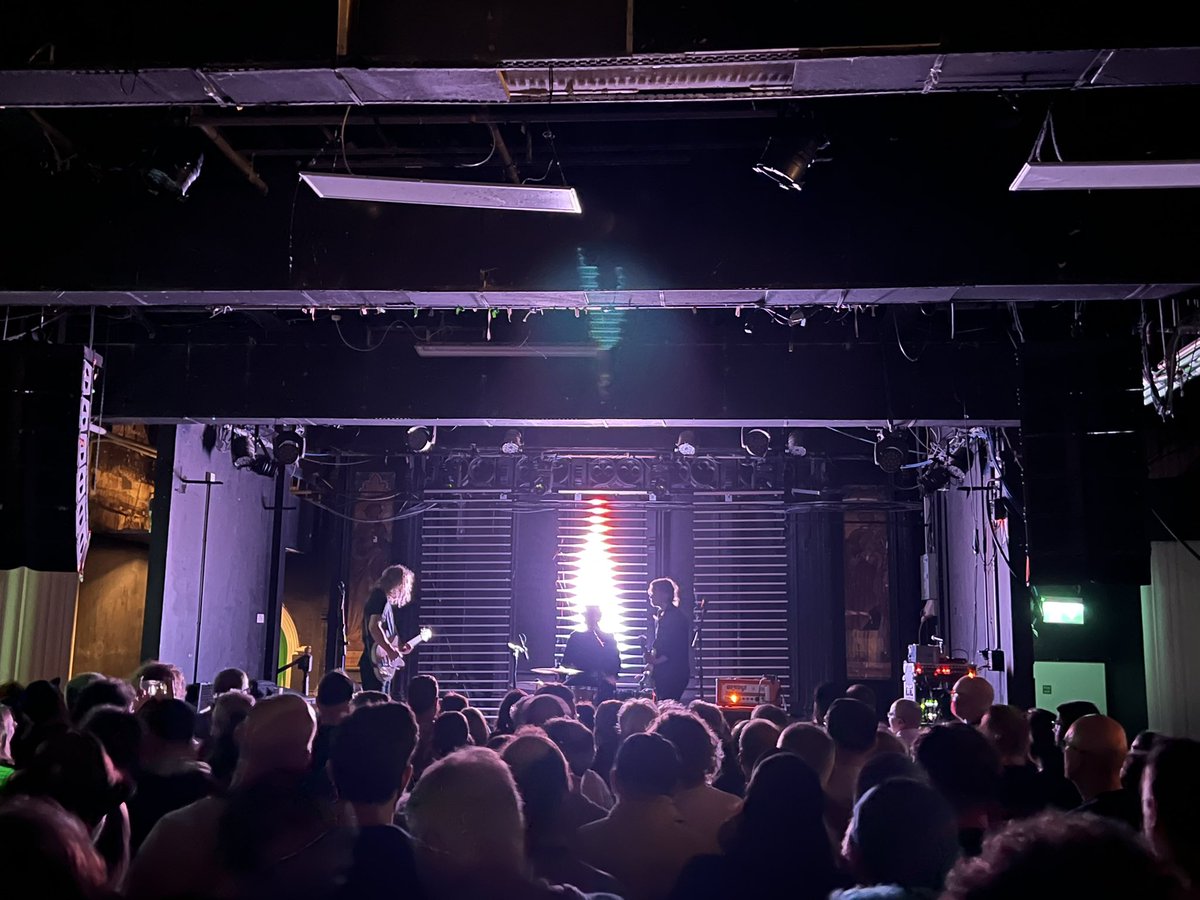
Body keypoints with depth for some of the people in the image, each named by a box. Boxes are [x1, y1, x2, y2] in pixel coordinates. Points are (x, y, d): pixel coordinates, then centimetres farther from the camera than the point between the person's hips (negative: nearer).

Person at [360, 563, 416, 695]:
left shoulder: (386, 601, 20)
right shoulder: (381, 598, -10)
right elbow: (374, 627, -22)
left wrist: (399, 647, 16)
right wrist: (390, 650, -22)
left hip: (383, 665, 10)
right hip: (377, 665, -10)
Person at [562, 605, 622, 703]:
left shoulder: (608, 638, 10)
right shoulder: (576, 636, 10)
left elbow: (616, 660, 7)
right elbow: (567, 660, 10)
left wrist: (612, 676, -11)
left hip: (603, 684, 0)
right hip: (580, 681, 0)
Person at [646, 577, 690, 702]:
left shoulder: (676, 616, -11)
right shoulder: (660, 615, 15)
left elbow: (678, 649, -17)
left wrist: (656, 661, -21)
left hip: (674, 673, -8)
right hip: (663, 673, 8)